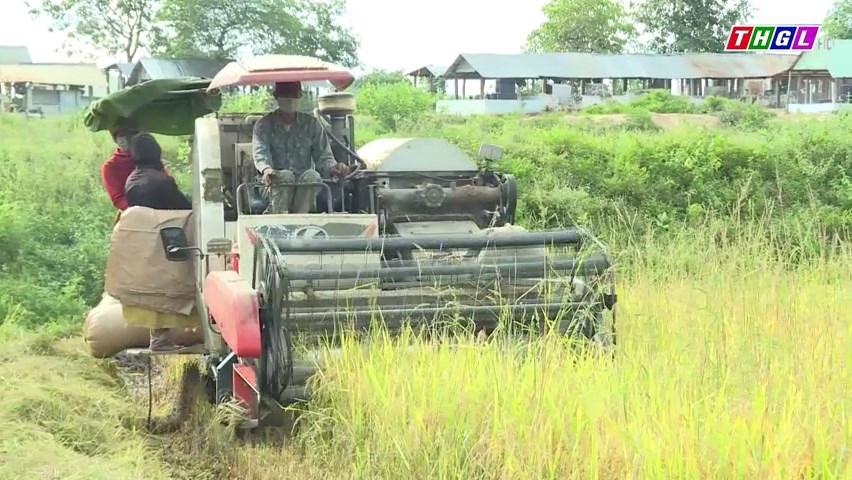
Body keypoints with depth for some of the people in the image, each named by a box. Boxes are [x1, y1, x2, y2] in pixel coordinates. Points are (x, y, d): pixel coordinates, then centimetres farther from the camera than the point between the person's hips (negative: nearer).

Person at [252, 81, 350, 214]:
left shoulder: (311, 123, 12)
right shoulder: (264, 124, 7)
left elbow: (323, 155, 6)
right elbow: (260, 153, -10)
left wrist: (333, 168, -18)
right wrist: (266, 169, -35)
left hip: (305, 188, 1)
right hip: (276, 185, -1)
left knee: (313, 176, -31)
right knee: (284, 176, -34)